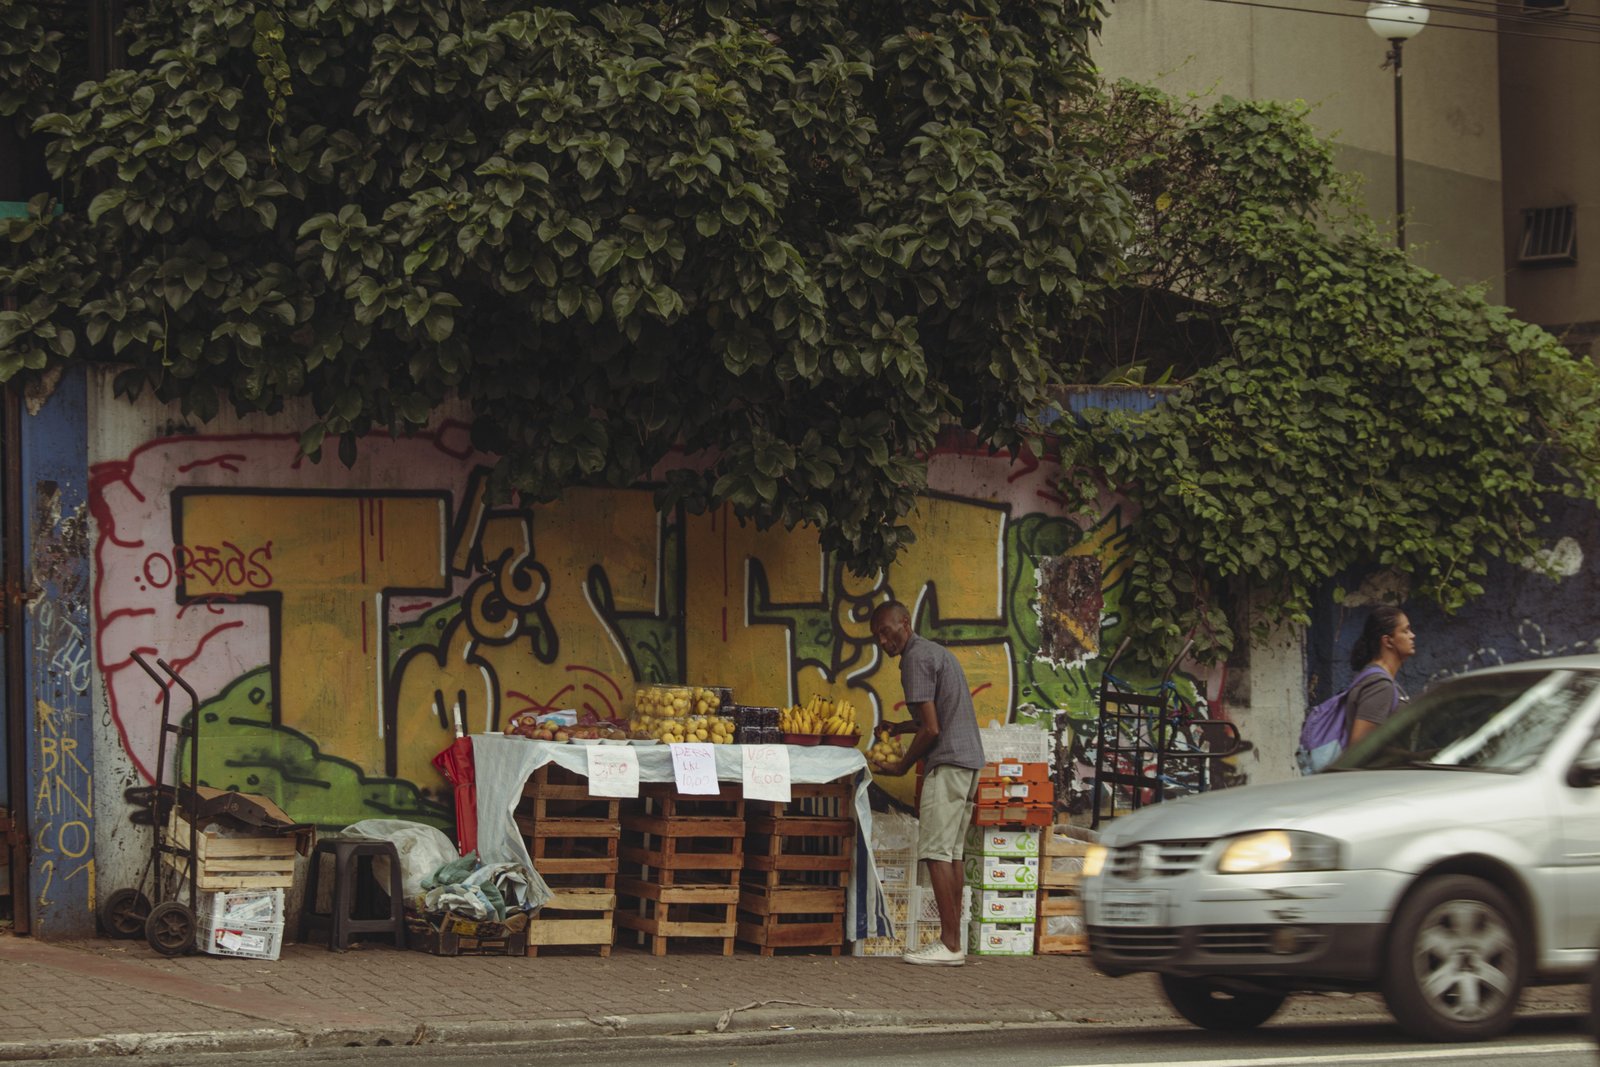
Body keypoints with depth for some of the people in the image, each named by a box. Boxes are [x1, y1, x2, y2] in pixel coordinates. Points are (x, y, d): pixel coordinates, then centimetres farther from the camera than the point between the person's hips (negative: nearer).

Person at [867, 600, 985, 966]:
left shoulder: (915, 659, -10)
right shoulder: (936, 651, 21)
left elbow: (931, 729, -15)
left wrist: (902, 767, -3)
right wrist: (900, 727, 25)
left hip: (948, 763, -10)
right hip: (970, 758, 10)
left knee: (936, 852, -10)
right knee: (952, 853, 9)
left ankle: (949, 944, -13)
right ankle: (953, 942, 7)